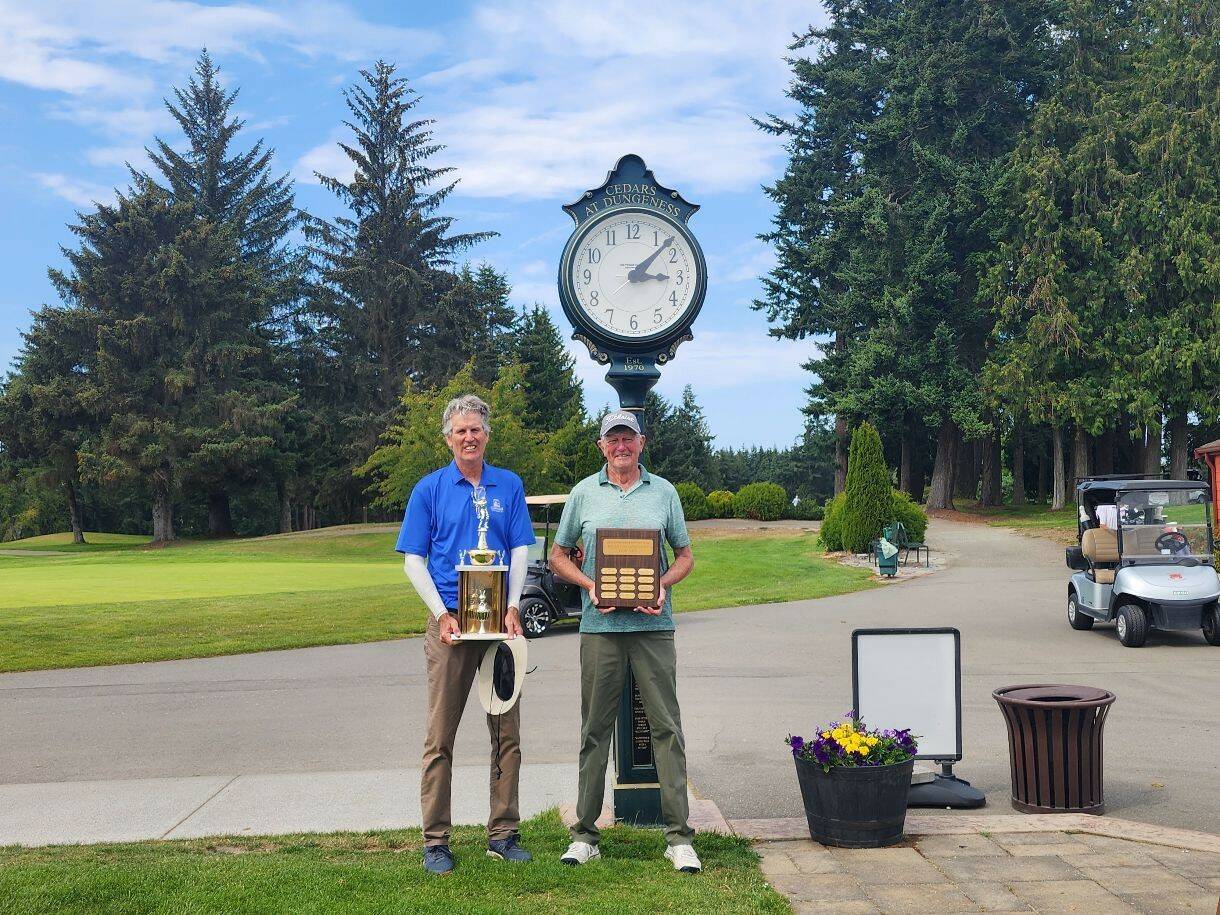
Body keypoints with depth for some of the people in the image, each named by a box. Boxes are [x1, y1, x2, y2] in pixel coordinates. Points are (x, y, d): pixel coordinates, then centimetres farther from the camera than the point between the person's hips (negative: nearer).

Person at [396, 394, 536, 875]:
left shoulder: (509, 485, 9)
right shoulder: (429, 489, 4)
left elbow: (520, 550, 7)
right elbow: (413, 561, 2)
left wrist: (512, 608, -8)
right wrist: (442, 614, -10)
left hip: (501, 621, 2)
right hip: (450, 622, -2)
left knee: (507, 733, 6)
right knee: (441, 736, -1)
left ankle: (503, 834, 16)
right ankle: (435, 840, 6)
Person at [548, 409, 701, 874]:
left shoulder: (663, 491, 9)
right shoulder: (583, 493, 8)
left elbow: (685, 555, 12)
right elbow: (559, 556, 12)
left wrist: (662, 585, -8)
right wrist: (590, 585, -6)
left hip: (653, 624, 0)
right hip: (600, 625, 0)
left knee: (666, 727, -1)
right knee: (595, 730, 5)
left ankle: (679, 836, 5)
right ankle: (584, 834, 13)